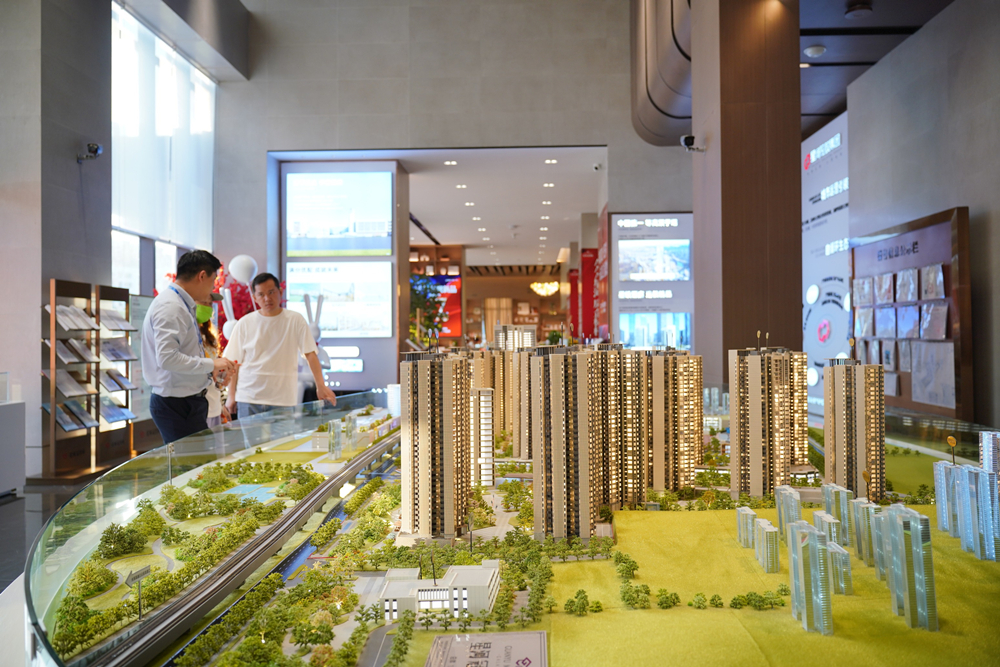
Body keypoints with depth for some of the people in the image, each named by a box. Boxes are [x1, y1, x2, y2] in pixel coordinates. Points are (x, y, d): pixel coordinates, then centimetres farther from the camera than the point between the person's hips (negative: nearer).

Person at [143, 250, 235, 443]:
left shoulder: (184, 305, 14)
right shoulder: (169, 307, -16)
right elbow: (167, 358, -25)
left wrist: (210, 370, 14)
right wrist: (211, 364, -19)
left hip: (189, 402, 9)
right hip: (177, 405, -9)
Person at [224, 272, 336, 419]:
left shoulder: (296, 320, 2)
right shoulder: (244, 323, 5)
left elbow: (310, 354, -2)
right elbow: (234, 362, 8)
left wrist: (321, 386, -12)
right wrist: (231, 395, 4)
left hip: (283, 401, -1)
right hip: (248, 399, 1)